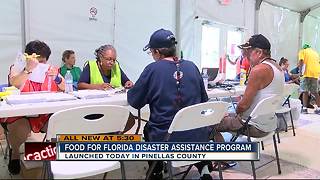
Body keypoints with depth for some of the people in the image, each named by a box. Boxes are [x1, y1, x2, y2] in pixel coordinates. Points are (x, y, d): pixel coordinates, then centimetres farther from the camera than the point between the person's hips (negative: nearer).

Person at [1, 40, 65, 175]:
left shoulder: (51, 70, 9)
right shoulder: (17, 68, 1)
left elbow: (64, 90, 1)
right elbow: (14, 86, -20)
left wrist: (56, 77, -16)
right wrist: (29, 69, -28)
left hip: (47, 114, 2)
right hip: (21, 114, -2)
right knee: (19, 130, -31)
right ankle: (15, 152, 5)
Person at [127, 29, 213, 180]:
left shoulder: (152, 69, -10)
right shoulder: (192, 67, 2)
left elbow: (133, 101, -2)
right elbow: (204, 100, 11)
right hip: (198, 137, 3)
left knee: (148, 129, 30)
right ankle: (203, 167, 26)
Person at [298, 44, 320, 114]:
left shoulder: (302, 51, 10)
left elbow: (301, 61, -7)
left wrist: (301, 70, 0)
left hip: (307, 73, -5)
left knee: (305, 91, 1)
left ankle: (305, 108, -1)